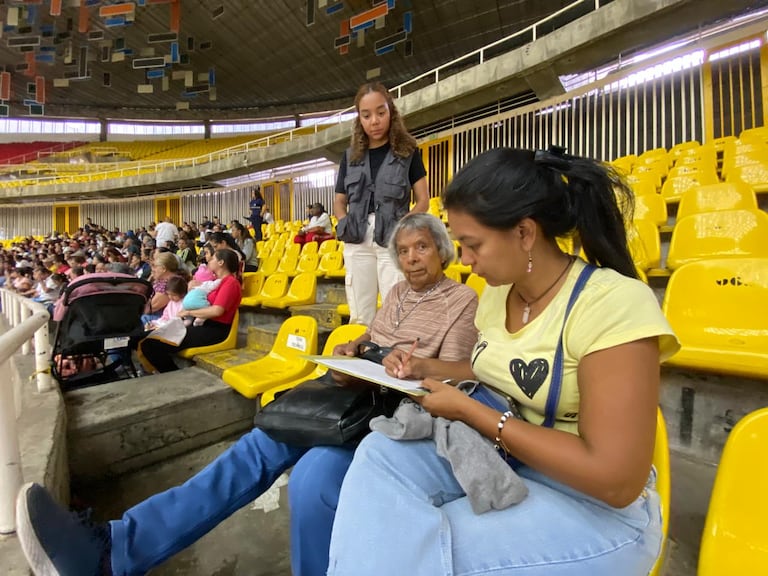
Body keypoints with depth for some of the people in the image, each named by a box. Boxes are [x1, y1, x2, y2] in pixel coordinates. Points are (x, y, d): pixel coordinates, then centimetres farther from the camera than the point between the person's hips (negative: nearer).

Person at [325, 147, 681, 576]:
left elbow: (615, 479, -24)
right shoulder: (498, 293, 0)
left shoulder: (614, 303, -22)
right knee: (380, 453, -16)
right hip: (492, 455, 6)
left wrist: (469, 410, -22)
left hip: (592, 504, -5)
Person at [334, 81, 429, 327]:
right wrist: (344, 224, -4)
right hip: (358, 242, 3)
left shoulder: (407, 151, 6)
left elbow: (423, 200, 3)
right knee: (360, 315, 7)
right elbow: (339, 201, 17)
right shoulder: (351, 155, 14)